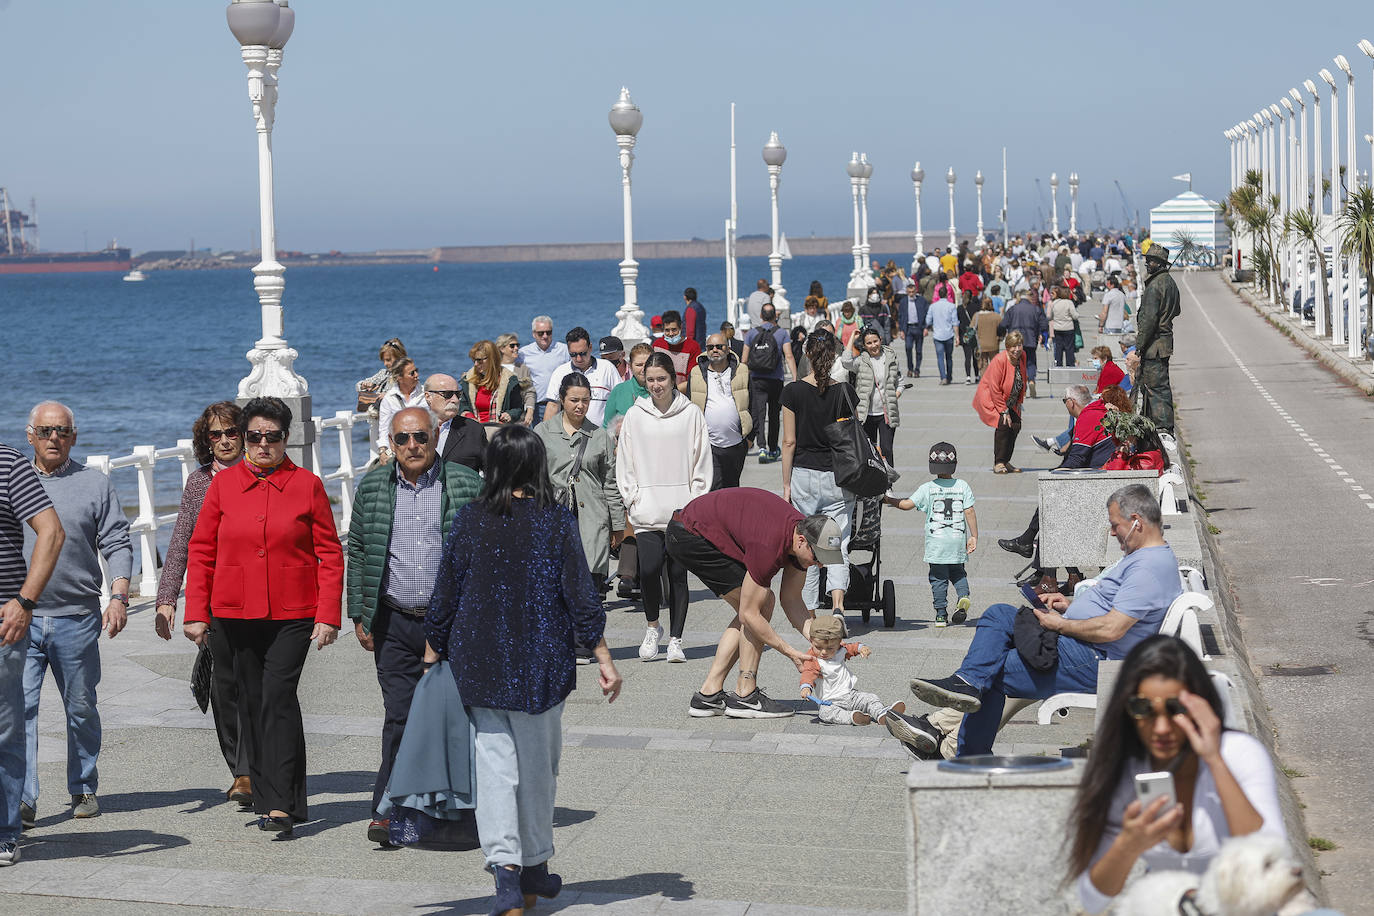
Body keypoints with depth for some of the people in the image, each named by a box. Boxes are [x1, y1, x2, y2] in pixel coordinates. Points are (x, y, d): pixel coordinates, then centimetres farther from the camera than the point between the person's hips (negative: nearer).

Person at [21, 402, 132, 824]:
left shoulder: (95, 484, 6)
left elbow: (117, 544, 3)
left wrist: (119, 597, -9)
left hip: (77, 618, 0)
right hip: (20, 617, 0)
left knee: (81, 707, 8)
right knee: (19, 705, -9)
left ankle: (83, 789, 22)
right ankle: (23, 797, -8)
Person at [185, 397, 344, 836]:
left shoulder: (307, 485, 1)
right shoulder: (223, 484, 6)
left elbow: (331, 554, 1)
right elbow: (200, 551, 8)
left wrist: (328, 616, -6)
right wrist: (196, 613, 2)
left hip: (292, 615, -3)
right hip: (237, 614, 3)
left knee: (278, 697, -14)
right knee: (254, 704, 9)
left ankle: (281, 805, -13)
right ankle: (269, 799, 19)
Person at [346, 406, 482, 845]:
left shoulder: (466, 485, 1)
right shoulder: (372, 488, 6)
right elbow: (357, 553, 11)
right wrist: (359, 616, 5)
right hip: (395, 623, 1)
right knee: (399, 716, -1)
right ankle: (389, 811, 4)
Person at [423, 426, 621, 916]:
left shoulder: (468, 520, -2)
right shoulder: (556, 522, -7)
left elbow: (444, 598, 3)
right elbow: (580, 595, -7)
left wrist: (432, 655, 14)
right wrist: (604, 659, -2)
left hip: (478, 663, 1)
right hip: (540, 663, -1)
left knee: (493, 763, 2)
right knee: (537, 764, 14)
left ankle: (504, 864, -14)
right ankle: (534, 866, 26)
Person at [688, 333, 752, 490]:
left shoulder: (742, 372, 5)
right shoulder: (696, 374, 4)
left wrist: (750, 436, 4)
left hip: (736, 444, 2)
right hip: (708, 445, -2)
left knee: (732, 488, 14)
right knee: (712, 489, -13)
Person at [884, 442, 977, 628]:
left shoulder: (927, 488, -4)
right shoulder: (963, 486, 2)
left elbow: (907, 504, -7)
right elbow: (969, 512, -2)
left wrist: (889, 500, 10)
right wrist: (974, 536, 3)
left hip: (936, 542, -2)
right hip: (958, 540, 2)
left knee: (938, 578, 5)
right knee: (958, 572, 19)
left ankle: (941, 614, 4)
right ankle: (963, 596, -8)